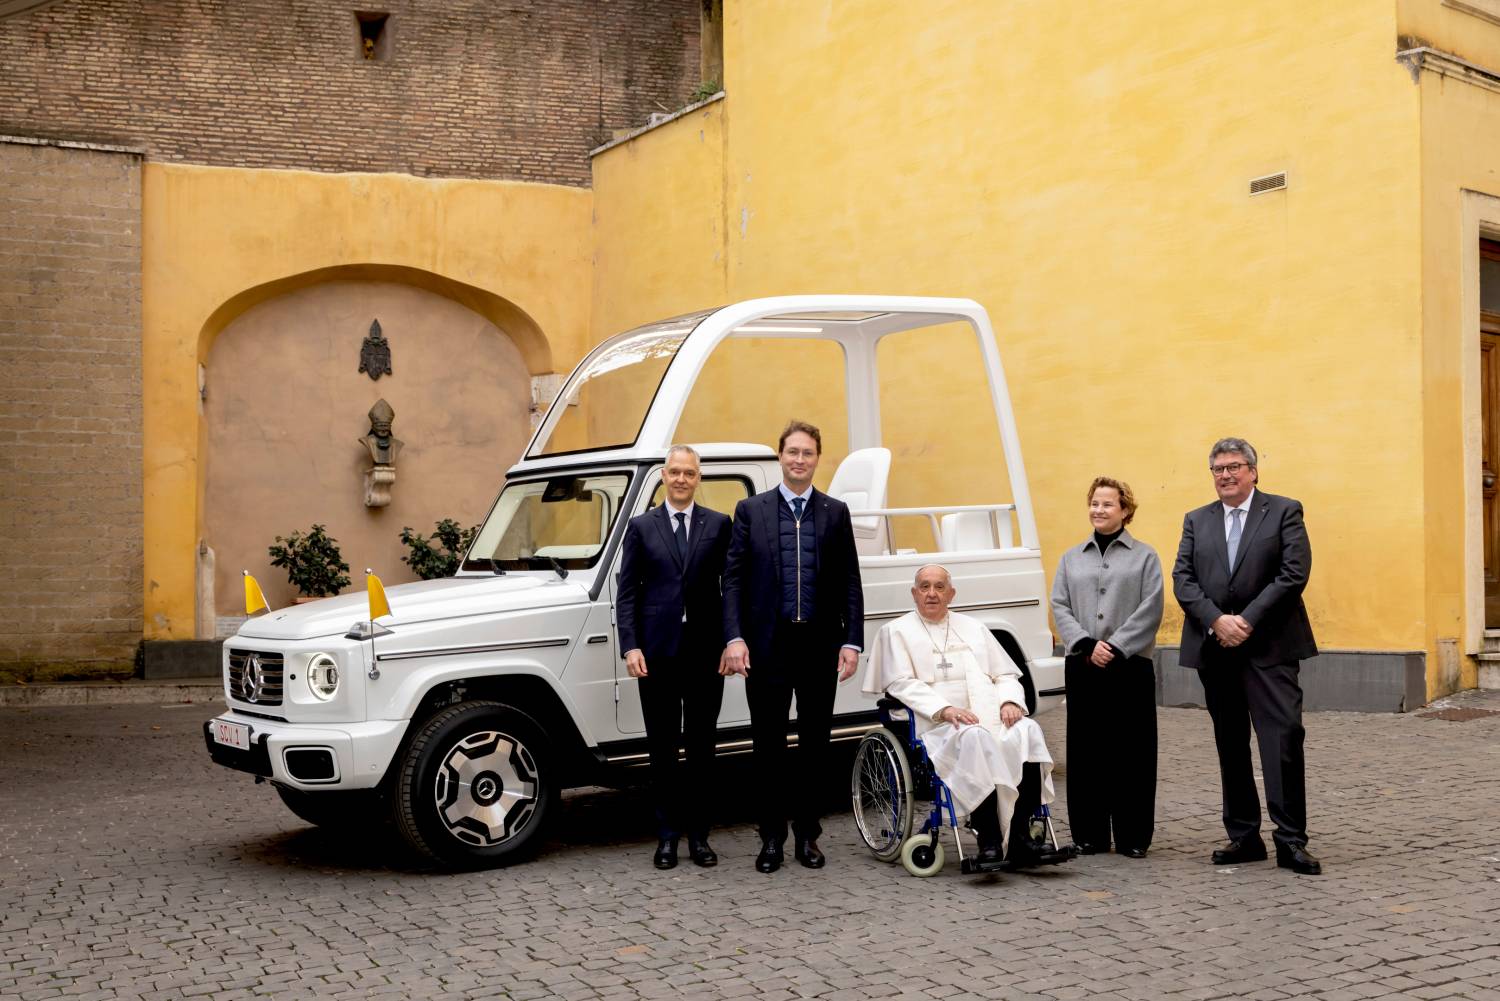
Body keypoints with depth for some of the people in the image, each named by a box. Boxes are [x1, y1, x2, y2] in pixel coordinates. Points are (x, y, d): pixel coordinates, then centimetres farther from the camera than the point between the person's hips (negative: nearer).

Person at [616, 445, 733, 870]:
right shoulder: (641, 527, 6)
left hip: (705, 651, 0)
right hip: (657, 653, 0)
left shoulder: (718, 525, 6)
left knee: (702, 746, 7)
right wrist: (630, 647, -7)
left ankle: (698, 834, 16)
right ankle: (667, 835, 15)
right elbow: (627, 593, 2)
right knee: (662, 747, 7)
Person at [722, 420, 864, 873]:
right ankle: (771, 837, 16)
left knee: (815, 743, 8)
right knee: (769, 745, 5)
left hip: (820, 645, 1)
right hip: (767, 645, -1)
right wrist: (734, 637, -9)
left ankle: (807, 834, 20)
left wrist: (852, 641, -3)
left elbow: (850, 582, 5)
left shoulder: (835, 512, 7)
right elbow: (733, 578, 0)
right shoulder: (750, 510, 4)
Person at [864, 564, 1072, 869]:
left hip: (995, 719, 4)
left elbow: (1006, 675, 23)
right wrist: (945, 709, -16)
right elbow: (902, 684, -1)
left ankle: (1020, 838, -31)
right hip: (939, 727, -4)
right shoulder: (896, 631, 14)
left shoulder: (973, 627, 28)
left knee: (1027, 730, -29)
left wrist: (1010, 702, -1)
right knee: (975, 739, -38)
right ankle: (989, 842, -36)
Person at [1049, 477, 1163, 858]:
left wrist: (1116, 647, -13)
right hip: (1083, 666, 3)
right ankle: (1090, 834, 11)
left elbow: (1150, 610, -4)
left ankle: (1132, 837, 7)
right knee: (1085, 750, 4)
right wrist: (1087, 645, -10)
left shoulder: (1144, 556, 5)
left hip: (1131, 666, -3)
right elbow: (1059, 606, 6)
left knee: (1131, 751, -1)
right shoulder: (1071, 558, 15)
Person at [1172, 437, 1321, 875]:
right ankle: (1243, 836, 16)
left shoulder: (1284, 511, 3)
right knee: (1230, 745, 9)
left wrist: (1247, 620, -13)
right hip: (1215, 647, 4)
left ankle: (1291, 840, -4)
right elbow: (1182, 579, 4)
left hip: (1269, 646, -4)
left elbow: (1294, 573, -7)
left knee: (1283, 738, -10)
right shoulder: (1197, 521, 14)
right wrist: (1216, 620, -12)